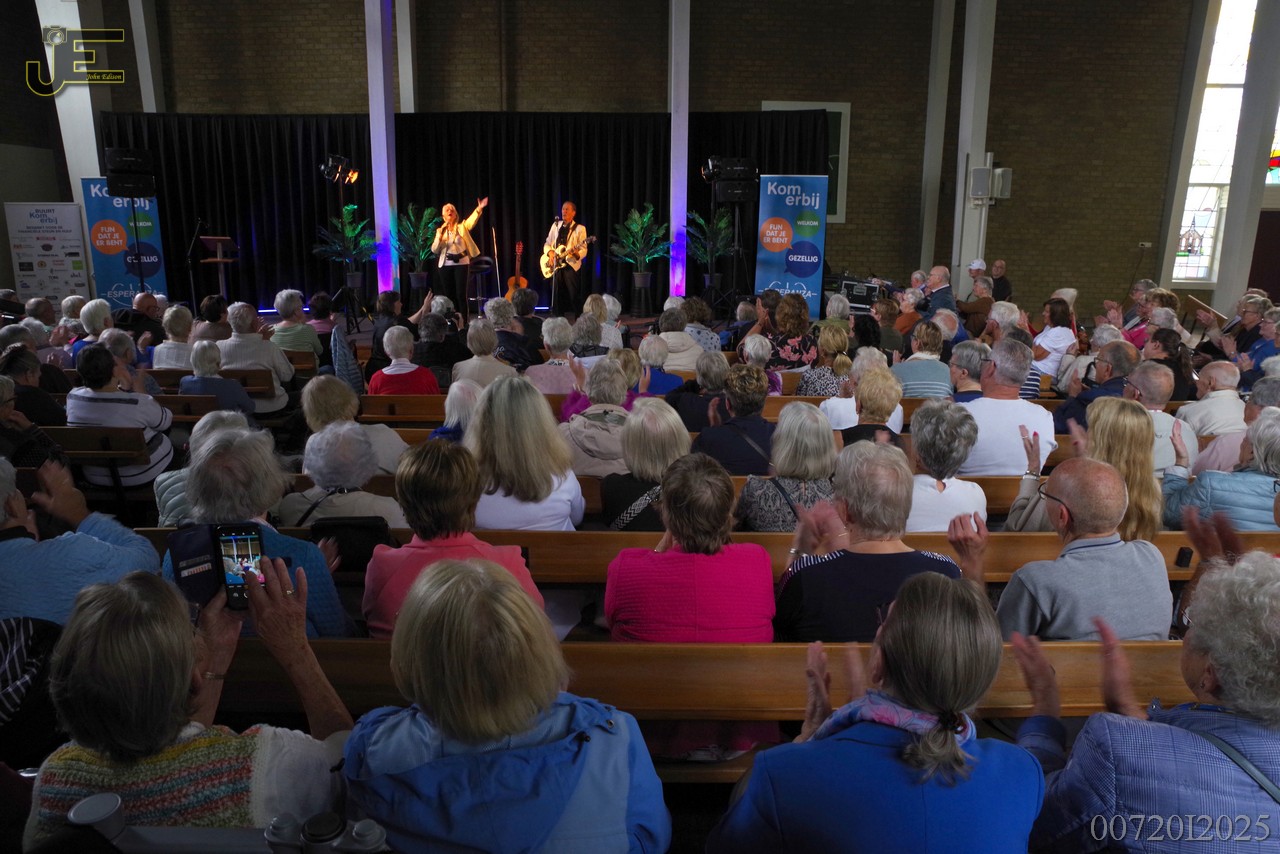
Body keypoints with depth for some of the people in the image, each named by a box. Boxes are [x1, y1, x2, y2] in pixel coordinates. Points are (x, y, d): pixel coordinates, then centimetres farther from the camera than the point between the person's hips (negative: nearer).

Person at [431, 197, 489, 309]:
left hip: (461, 263, -2)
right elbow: (434, 250, 4)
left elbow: (471, 221, -15)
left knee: (461, 294, -7)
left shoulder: (462, 227, 5)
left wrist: (479, 208, -32)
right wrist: (439, 237, -12)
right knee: (448, 294, 4)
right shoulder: (440, 231, 10)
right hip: (446, 265, 2)